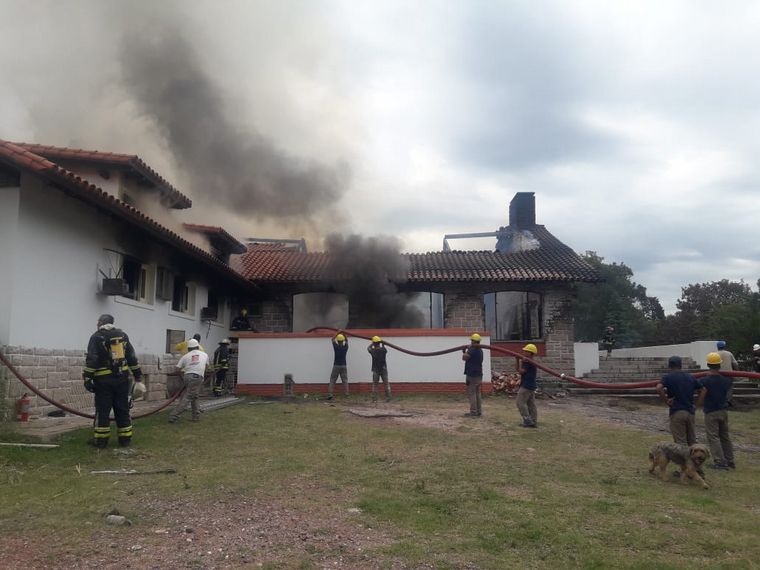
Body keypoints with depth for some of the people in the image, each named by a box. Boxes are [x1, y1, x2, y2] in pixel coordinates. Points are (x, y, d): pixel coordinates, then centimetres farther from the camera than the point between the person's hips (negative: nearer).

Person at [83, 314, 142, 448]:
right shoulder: (122, 335, 10)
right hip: (122, 378, 4)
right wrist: (137, 373, 17)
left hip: (103, 380, -4)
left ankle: (101, 440, 4)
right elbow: (132, 357, 12)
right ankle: (125, 439, 12)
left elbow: (91, 360, -12)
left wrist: (87, 378, -10)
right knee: (122, 409, 9)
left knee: (103, 410, 2)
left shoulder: (96, 337, -4)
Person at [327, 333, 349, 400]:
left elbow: (333, 340, 9)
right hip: (344, 366, 2)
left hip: (336, 366, -2)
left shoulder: (336, 347, -8)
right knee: (345, 380, 7)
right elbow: (346, 341, 17)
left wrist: (337, 334, 15)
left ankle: (330, 394, -8)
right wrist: (344, 335, 18)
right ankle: (346, 394, 3)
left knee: (332, 380, 2)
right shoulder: (345, 347, -3)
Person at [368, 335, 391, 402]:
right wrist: (383, 344, 26)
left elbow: (368, 348, 10)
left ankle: (374, 398, 3)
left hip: (375, 370, 0)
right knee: (386, 384, 7)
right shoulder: (383, 350, -11)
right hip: (384, 369, 1)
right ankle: (388, 398, 4)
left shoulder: (372, 351, -12)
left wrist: (372, 344, 24)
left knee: (374, 384, 8)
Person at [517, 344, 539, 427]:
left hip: (526, 386, -10)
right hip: (531, 386, 10)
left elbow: (521, 371, -18)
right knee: (531, 404, 11)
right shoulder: (532, 362, 14)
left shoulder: (528, 362, -18)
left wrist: (520, 362, -9)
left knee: (520, 402, -5)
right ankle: (534, 421, 12)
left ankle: (527, 420, -7)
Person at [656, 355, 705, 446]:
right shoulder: (690, 377, 12)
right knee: (692, 442, 15)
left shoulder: (668, 377, -4)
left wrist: (666, 400, -13)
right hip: (690, 412, 5)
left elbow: (659, 388, -23)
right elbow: (702, 390, 13)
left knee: (681, 443, 0)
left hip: (676, 412, -5)